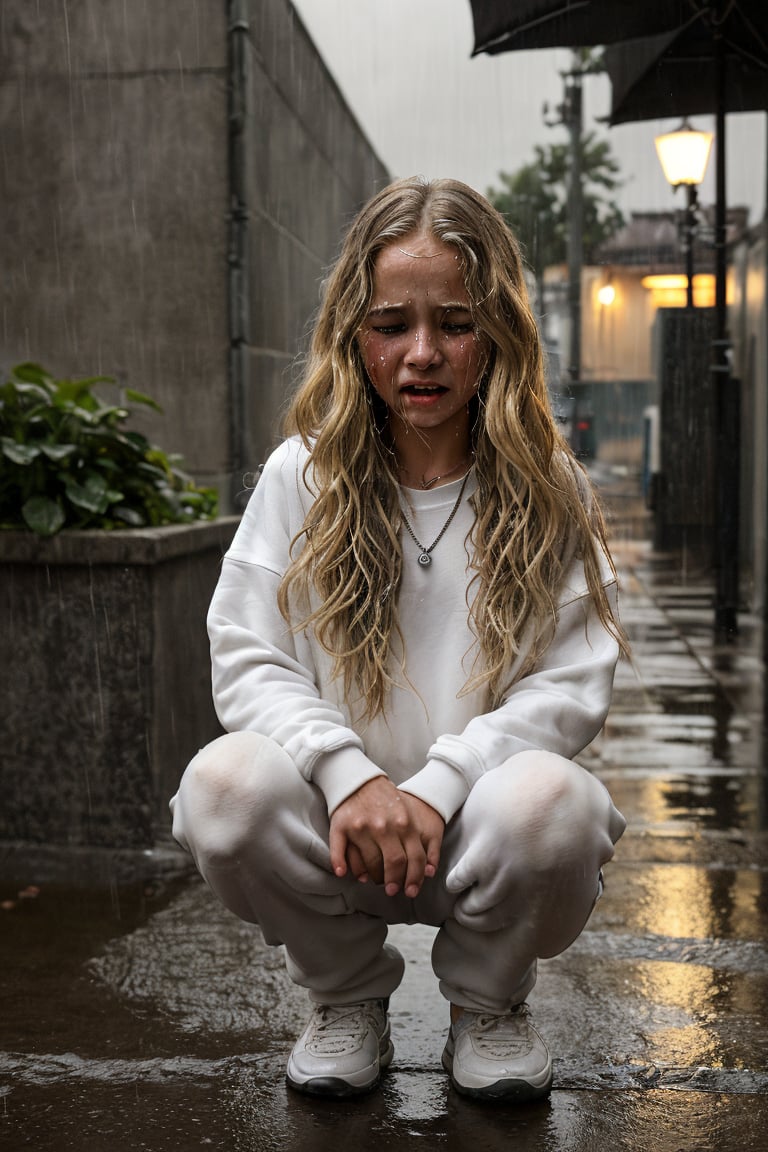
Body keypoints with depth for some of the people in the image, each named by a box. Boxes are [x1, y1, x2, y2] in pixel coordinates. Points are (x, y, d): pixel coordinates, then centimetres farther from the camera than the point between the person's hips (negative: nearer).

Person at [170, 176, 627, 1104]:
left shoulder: (546, 488, 0)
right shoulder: (301, 476, 1)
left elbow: (572, 685, -5)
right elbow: (245, 664, -3)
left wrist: (434, 787, -20)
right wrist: (349, 774, -22)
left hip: (476, 820, 0)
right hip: (339, 818, 1)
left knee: (548, 802, -34)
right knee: (223, 786, -30)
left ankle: (490, 1005, 2)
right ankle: (345, 999, 3)